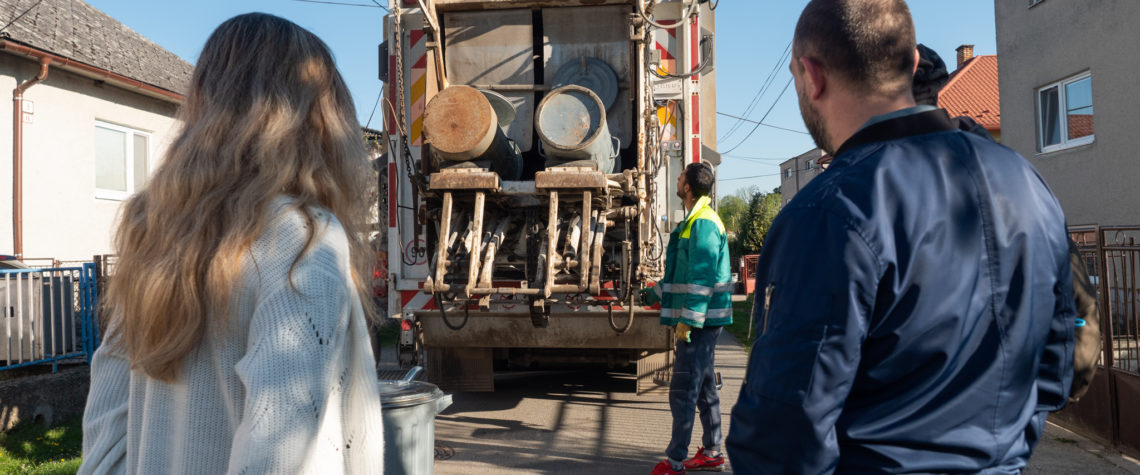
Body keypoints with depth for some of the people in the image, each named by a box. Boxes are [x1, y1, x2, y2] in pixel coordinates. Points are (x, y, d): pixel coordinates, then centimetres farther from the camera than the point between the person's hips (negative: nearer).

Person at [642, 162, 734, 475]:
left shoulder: (702, 222, -16)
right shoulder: (697, 220, 16)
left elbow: (702, 277, -23)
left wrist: (688, 319, -24)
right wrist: (657, 293, 29)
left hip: (699, 319, -10)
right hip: (704, 319, 10)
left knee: (683, 390, -5)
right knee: (705, 387, 15)